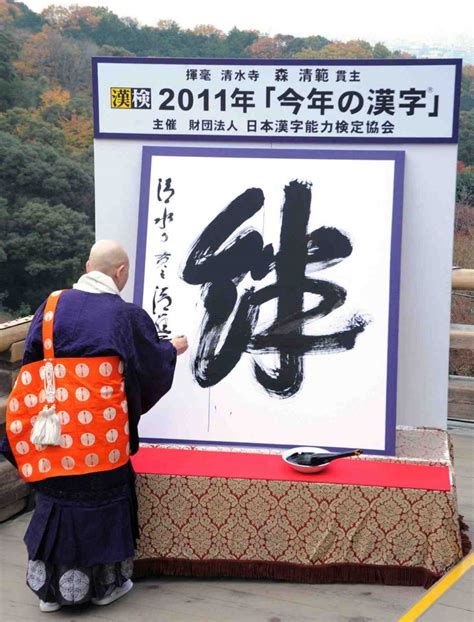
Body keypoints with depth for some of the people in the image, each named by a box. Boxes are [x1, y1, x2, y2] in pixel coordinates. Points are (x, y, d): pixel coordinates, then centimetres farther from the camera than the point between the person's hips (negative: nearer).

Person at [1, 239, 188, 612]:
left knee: (56, 494, 15)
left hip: (53, 425, 3)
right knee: (103, 496, 12)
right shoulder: (127, 315, -5)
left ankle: (51, 587, 23)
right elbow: (152, 365, 8)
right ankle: (104, 583, 24)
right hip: (101, 428, -3)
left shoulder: (52, 305, 3)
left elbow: (31, 362, 6)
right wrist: (172, 349, 28)